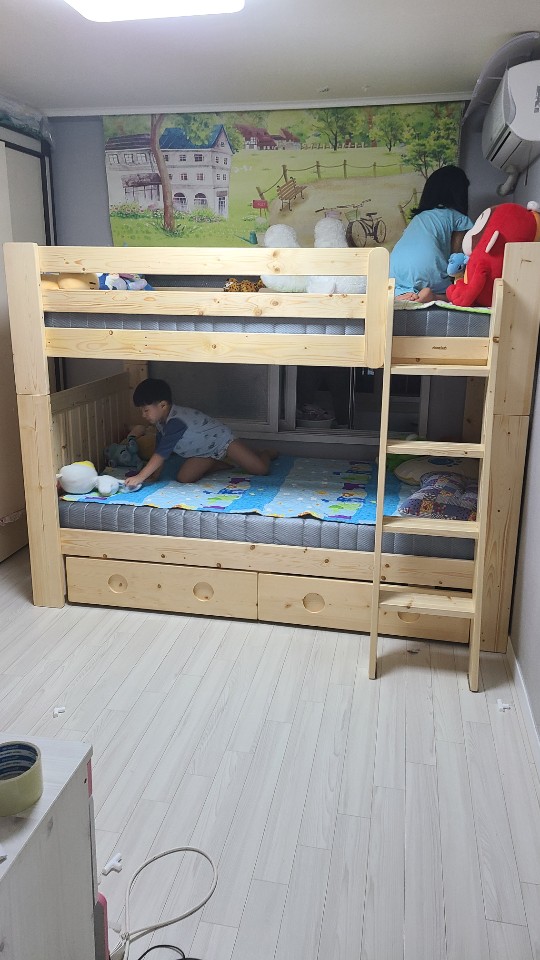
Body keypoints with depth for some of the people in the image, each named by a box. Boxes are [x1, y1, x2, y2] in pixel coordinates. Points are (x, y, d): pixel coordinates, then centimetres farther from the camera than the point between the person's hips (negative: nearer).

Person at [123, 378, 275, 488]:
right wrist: (154, 475, -10)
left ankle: (265, 454, 25)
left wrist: (140, 477, -42)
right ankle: (219, 464, 12)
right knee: (183, 478, -12)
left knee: (261, 469, -14)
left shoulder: (176, 422, -35)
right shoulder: (160, 422, -6)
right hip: (203, 453, 8)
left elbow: (162, 454, -40)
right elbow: (160, 452, 1)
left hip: (221, 440, -8)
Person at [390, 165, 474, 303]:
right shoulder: (459, 218, 15)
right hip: (426, 267, -4)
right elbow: (455, 254, 13)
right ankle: (433, 296, -15)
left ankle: (404, 295, -5)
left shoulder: (419, 216, 30)